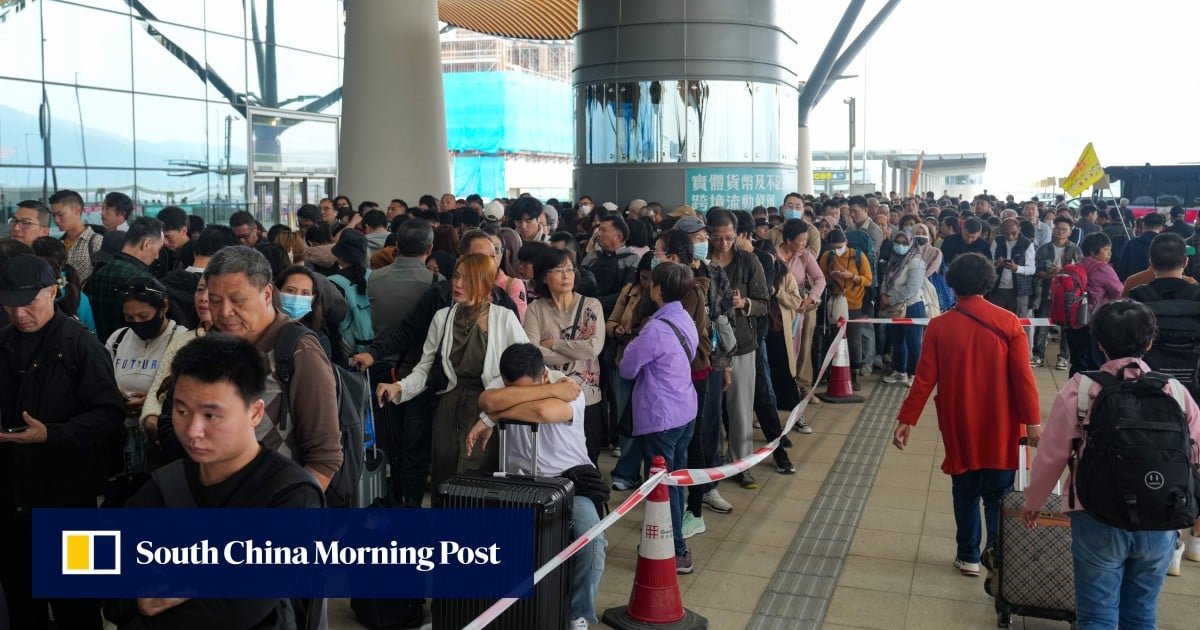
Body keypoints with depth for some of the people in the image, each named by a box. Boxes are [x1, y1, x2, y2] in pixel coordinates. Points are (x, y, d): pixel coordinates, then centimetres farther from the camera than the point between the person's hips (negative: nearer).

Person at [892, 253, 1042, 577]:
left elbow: (924, 379, -7)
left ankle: (969, 557, 21)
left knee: (966, 492, 14)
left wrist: (907, 419, 0)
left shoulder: (940, 326, -8)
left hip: (960, 426, 1)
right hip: (1001, 427, 0)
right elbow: (1023, 375, -10)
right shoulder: (1008, 322, -8)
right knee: (999, 495, 9)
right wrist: (1032, 420, -5)